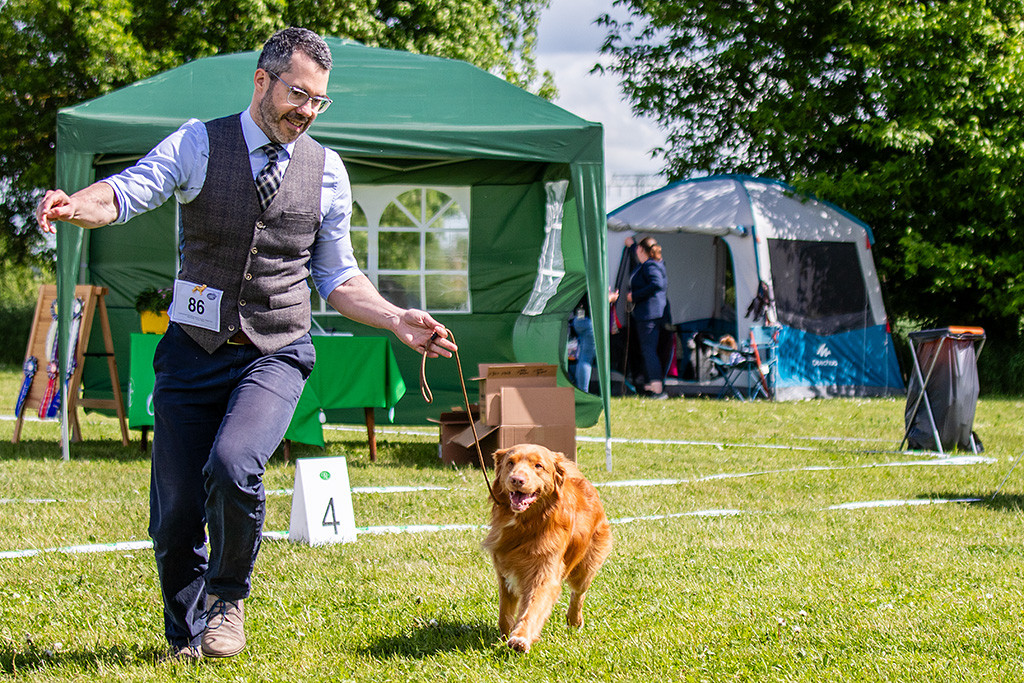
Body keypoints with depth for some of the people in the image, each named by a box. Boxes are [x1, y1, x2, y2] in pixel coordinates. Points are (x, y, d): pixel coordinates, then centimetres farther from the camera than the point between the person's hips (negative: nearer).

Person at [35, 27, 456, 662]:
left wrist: (398, 321, 2)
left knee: (233, 466, -27)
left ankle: (227, 597, 1)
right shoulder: (198, 144, 0)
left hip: (275, 355, 0)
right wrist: (75, 205, -37)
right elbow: (129, 190, -15)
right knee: (175, 509, 1)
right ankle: (187, 642, 27)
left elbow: (337, 277, 15)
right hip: (194, 349, 0)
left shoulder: (326, 171, 6)